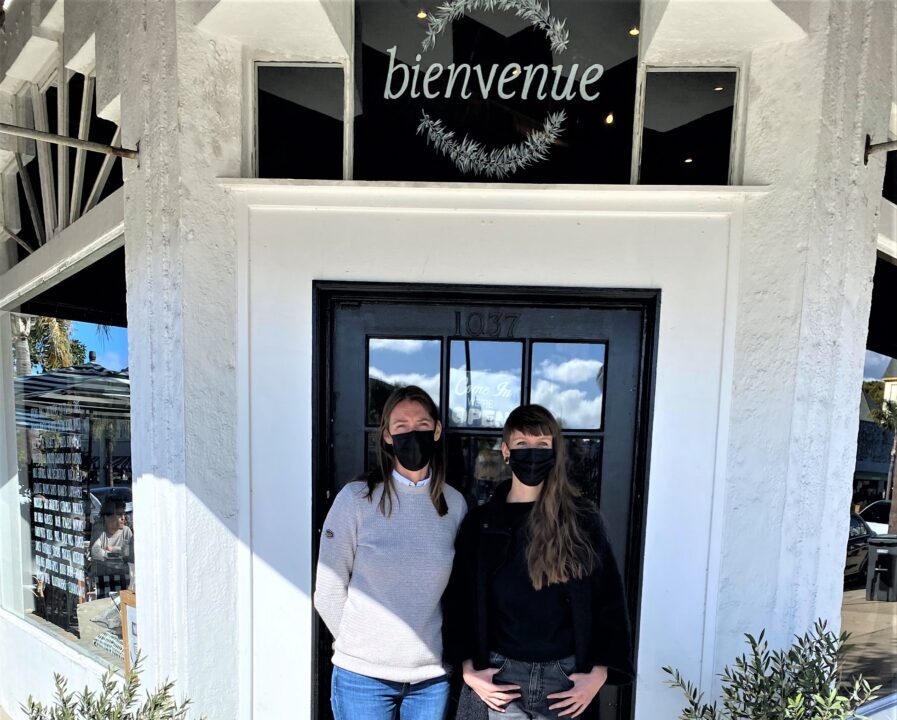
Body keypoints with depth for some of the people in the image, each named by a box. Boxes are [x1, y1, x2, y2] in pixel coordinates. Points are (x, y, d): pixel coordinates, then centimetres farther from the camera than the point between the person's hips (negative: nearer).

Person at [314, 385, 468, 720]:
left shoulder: (455, 504, -3)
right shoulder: (356, 498, -11)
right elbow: (328, 592, -4)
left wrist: (427, 648, 7)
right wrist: (362, 645, 2)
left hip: (432, 677, 2)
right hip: (363, 675, -2)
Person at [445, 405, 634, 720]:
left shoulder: (582, 519, -2)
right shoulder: (480, 523, -1)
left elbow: (609, 600, 0)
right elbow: (459, 601, 2)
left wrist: (599, 672, -6)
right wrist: (468, 669, -6)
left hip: (565, 675, 0)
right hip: (499, 675, 0)